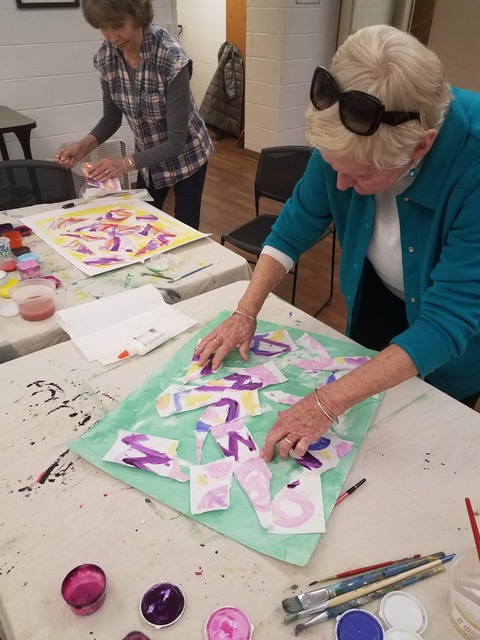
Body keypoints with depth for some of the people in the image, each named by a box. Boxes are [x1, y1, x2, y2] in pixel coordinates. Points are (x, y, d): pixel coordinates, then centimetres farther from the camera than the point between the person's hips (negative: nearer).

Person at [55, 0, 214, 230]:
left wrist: (127, 162, -40)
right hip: (149, 158, 5)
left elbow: (176, 142, -29)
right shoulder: (105, 58, -13)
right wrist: (85, 144, -18)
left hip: (185, 156, -5)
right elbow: (112, 117, 0)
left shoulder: (172, 60, -30)